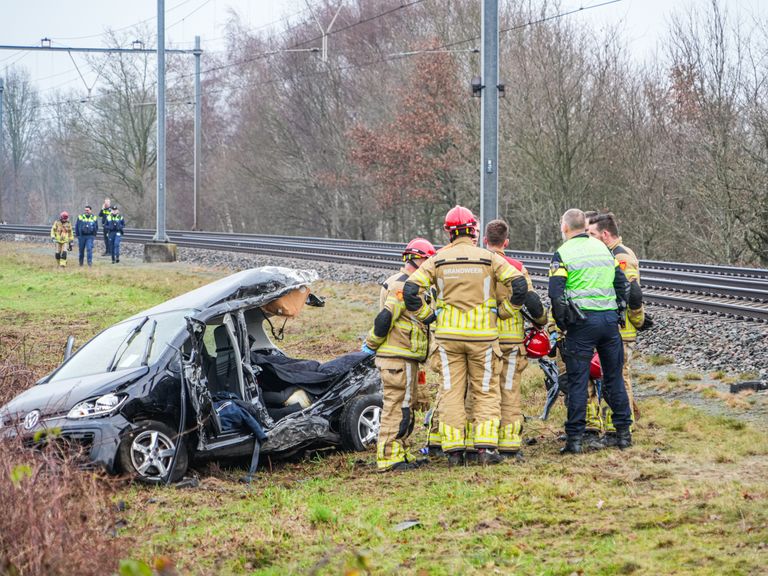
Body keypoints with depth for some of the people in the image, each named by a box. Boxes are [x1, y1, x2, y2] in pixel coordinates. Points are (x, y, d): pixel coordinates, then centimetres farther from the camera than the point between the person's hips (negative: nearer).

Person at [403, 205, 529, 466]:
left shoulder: (438, 260, 1)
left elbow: (411, 290, -6)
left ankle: (453, 449, 4)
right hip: (482, 334, -1)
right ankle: (486, 447, -2)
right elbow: (519, 284, -10)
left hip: (448, 335, 1)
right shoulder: (488, 258, -3)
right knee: (485, 391, 7)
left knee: (452, 391, 6)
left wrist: (427, 316, 6)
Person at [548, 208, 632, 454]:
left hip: (582, 322, -5)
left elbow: (555, 292, -12)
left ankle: (574, 437, -1)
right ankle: (623, 432, 15)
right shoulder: (603, 248, 13)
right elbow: (622, 283, 14)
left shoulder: (563, 253, -4)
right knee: (614, 378, 12)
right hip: (610, 319, 5)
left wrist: (562, 323, -1)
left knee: (577, 381, -1)